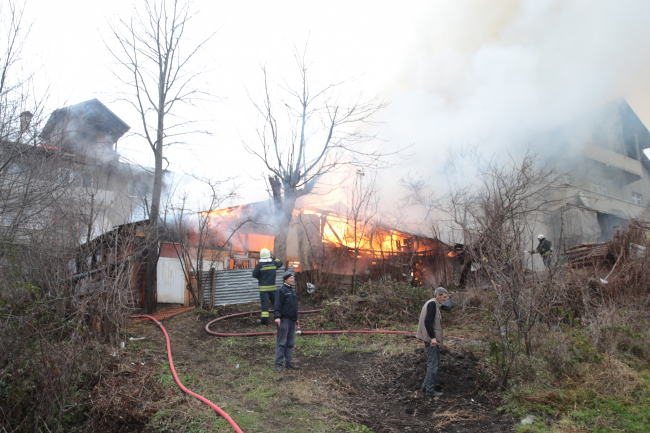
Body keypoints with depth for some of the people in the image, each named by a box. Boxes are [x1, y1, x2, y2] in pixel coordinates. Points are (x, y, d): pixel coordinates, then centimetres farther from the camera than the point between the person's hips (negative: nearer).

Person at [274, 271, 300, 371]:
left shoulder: (292, 290, 19)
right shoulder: (281, 290, -8)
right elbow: (278, 305, -15)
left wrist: (296, 319, 27)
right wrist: (277, 316, -24)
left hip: (292, 320, 9)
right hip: (284, 320, -9)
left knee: (290, 343, 11)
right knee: (282, 342, -5)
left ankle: (289, 362, 18)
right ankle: (278, 363, 1)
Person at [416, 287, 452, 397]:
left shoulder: (434, 304, 18)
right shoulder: (432, 304, -14)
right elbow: (428, 321, -23)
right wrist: (432, 337, -25)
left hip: (431, 339, 11)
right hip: (432, 339, -11)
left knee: (435, 362, 18)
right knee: (433, 364, -5)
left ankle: (426, 386, 25)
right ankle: (430, 390, 2)